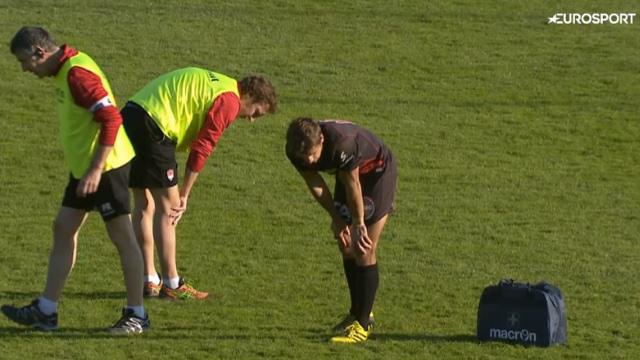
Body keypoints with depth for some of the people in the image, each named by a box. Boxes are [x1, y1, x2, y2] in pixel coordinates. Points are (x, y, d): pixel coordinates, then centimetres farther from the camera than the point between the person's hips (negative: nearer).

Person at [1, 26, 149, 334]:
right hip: (83, 166, 10)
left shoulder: (77, 73, -21)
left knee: (122, 237, -2)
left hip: (106, 167, -10)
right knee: (63, 229, 10)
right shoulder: (63, 71, 10)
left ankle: (136, 316, 6)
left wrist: (96, 170, -28)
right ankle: (46, 311, 14)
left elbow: (111, 118, -27)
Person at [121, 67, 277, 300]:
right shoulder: (229, 101, -5)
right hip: (152, 126, -10)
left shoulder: (215, 84, 24)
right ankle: (171, 285, 2)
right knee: (167, 207, -1)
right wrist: (184, 194, -2)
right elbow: (202, 148, -8)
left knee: (144, 205, 15)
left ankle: (149, 281, 20)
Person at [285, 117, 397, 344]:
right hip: (347, 172, 7)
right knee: (346, 246, 10)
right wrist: (336, 218, -8)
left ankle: (362, 324, -9)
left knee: (364, 250, -11)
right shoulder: (296, 151, -22)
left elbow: (352, 185, -27)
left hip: (378, 171, -7)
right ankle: (358, 313, 26)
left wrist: (359, 223, -15)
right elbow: (315, 184, -8)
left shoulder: (342, 144, -41)